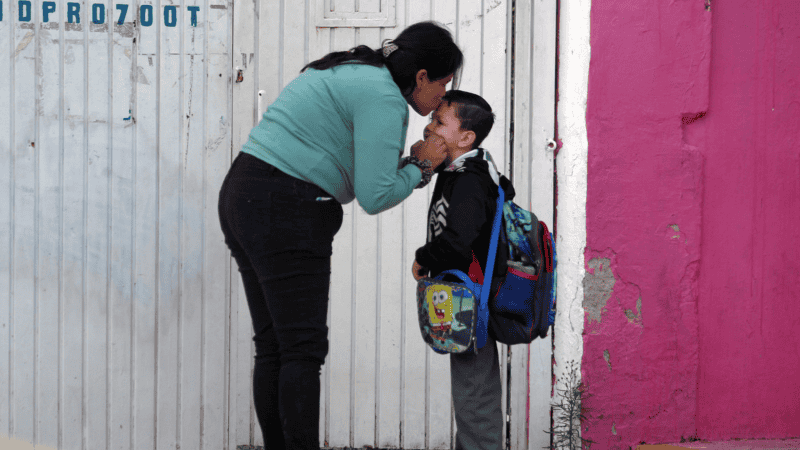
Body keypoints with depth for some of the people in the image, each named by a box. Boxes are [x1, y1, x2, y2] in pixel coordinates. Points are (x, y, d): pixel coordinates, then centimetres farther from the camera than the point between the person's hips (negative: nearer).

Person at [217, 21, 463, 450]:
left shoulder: (353, 73, 19)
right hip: (286, 212, -10)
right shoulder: (383, 97, -12)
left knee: (273, 347, 11)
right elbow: (375, 197, -15)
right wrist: (420, 165, 0)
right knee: (304, 349, -7)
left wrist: (412, 161, 11)